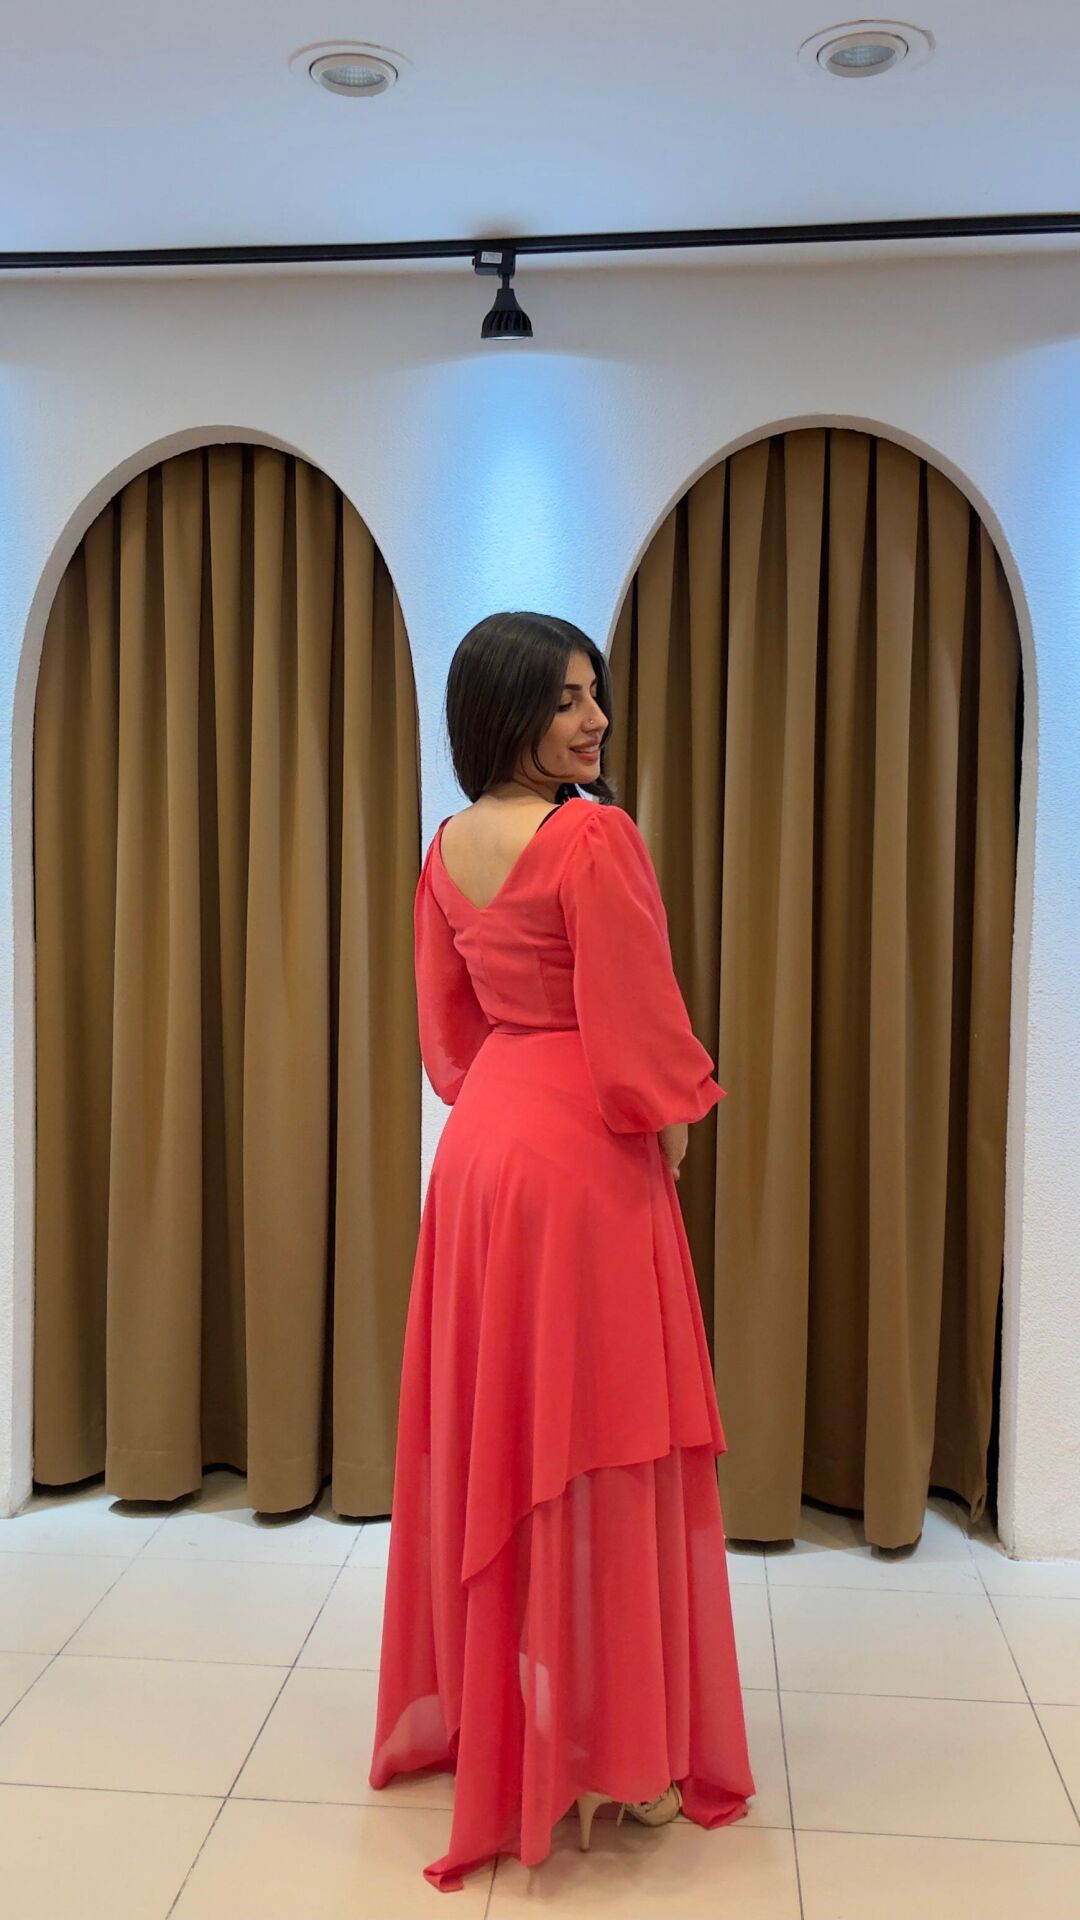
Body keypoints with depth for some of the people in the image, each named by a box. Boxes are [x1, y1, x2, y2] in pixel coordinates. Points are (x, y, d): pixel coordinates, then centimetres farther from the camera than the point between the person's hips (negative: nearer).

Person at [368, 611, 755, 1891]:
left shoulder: (447, 848, 8)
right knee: (591, 1442, 3)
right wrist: (674, 1123, -1)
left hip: (480, 1146, 8)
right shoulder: (594, 837, -16)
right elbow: (633, 1018, -16)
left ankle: (475, 1713, 33)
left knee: (487, 1435, 17)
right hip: (581, 1157, -8)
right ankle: (603, 1750, 16)